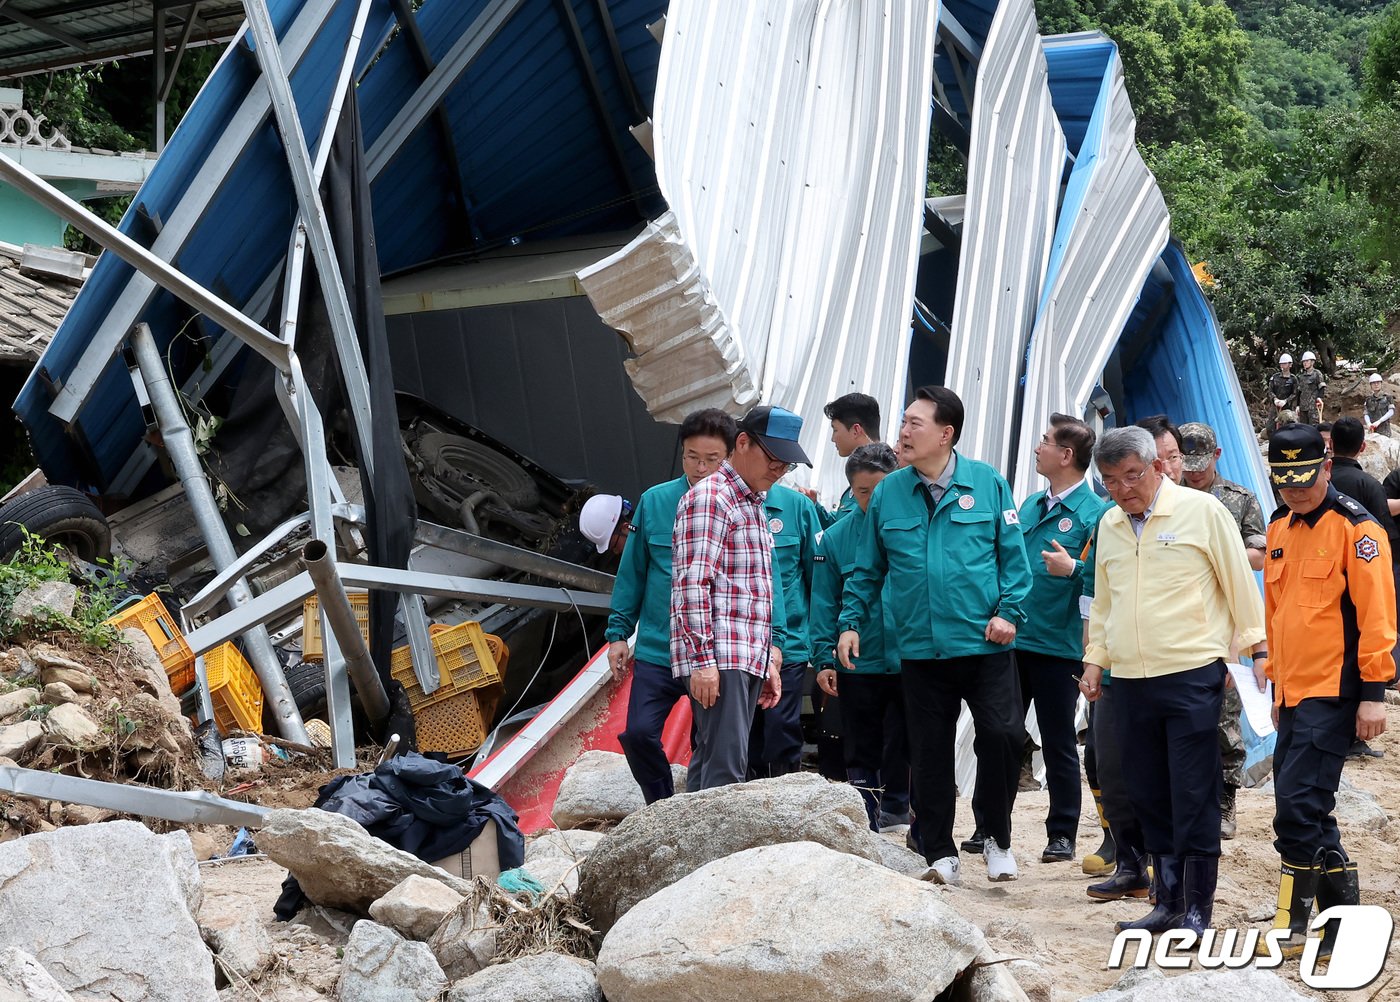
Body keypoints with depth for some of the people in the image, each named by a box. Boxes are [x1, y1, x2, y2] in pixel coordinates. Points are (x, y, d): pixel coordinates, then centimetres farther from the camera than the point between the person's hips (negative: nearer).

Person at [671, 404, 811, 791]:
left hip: (748, 660, 9)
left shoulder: (753, 505, 22)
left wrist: (769, 659, 23)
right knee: (726, 768, -14)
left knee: (709, 762, 8)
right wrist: (703, 660, -21)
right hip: (718, 658, -9)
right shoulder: (709, 498, -7)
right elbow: (692, 584, -16)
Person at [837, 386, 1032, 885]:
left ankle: (997, 838, 13)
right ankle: (940, 854, 19)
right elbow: (868, 569, 12)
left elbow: (1013, 555, 2)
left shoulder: (987, 484, -1)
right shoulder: (887, 492, 5)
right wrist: (850, 622, 5)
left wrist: (1009, 611, -8)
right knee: (930, 754, 6)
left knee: (1002, 735, -10)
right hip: (920, 649, 2)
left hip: (984, 643, -2)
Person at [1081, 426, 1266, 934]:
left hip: (1191, 676, -6)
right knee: (1148, 795, 10)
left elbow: (1240, 583, -1)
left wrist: (1256, 647, -1)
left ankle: (1197, 908, 5)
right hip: (1130, 679, 6)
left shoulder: (1201, 510, -5)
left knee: (1194, 797, -3)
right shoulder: (1109, 524, 13)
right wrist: (1095, 658, 17)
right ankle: (1168, 901, 20)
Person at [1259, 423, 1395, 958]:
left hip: (1333, 693, -8)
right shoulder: (1280, 527, 14)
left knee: (1299, 808, -11)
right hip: (1293, 693, 8)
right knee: (1303, 811, 10)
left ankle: (1295, 923, -1)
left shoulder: (1355, 527, -10)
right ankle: (1343, 917, 19)